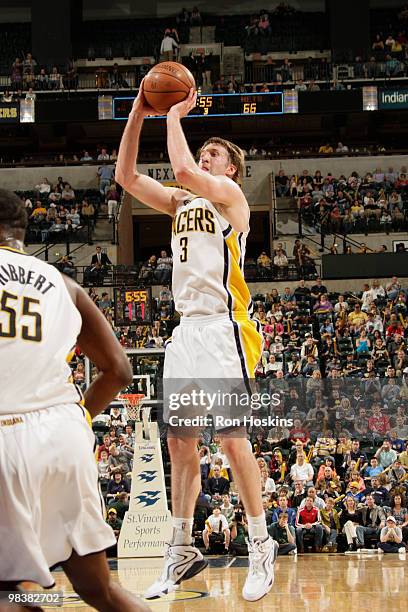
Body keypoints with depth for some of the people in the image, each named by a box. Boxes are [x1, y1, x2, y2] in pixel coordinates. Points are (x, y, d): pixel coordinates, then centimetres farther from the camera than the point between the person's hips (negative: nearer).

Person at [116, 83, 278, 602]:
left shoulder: (230, 195, -1)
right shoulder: (181, 203, 20)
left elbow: (183, 169, -20)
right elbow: (126, 176, 14)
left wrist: (175, 113, -6)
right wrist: (139, 113, 8)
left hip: (222, 327, -8)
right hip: (186, 328, 8)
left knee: (232, 437, -10)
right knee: (179, 441, 7)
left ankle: (261, 546, -1)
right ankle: (182, 551, 14)